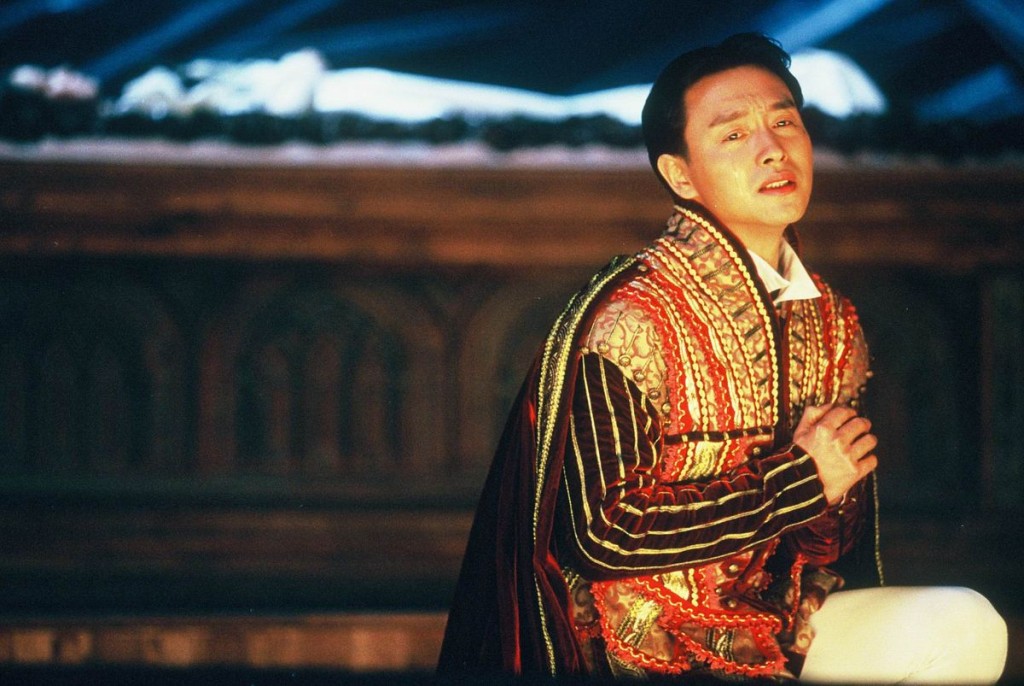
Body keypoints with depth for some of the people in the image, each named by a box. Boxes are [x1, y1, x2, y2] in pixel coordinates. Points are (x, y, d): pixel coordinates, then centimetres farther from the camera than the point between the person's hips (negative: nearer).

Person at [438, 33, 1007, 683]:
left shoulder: (834, 322, 9)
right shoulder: (631, 318, -13)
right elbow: (604, 534, -18)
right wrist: (798, 480, -14)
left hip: (778, 623, 8)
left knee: (967, 627, -15)